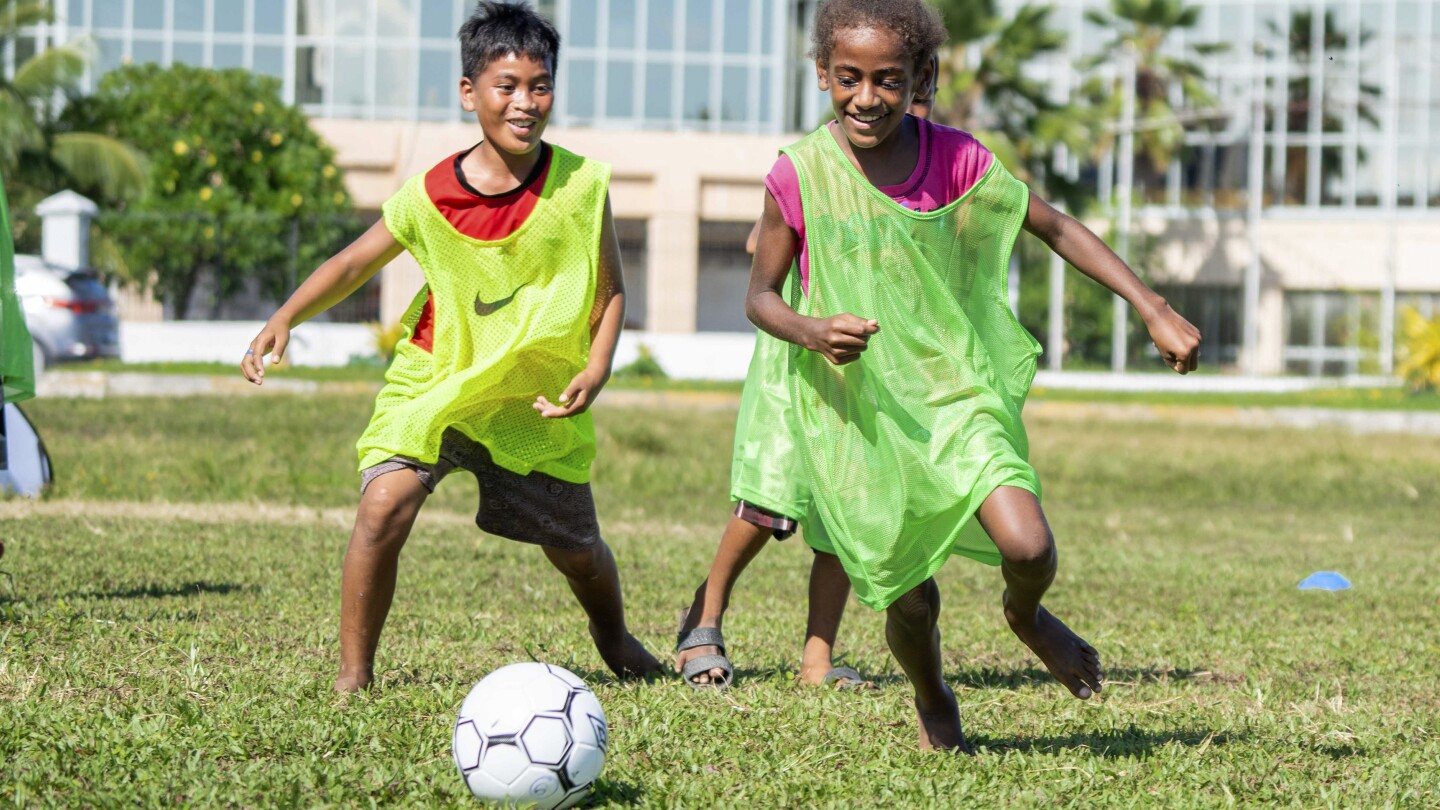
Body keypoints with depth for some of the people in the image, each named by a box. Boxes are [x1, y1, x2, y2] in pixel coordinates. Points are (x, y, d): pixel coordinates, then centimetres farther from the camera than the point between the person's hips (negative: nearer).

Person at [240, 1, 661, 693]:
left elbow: (609, 293, -3)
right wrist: (283, 320, -13)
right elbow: (354, 263, -1)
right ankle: (352, 675, -12)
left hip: (539, 401, 1)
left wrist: (595, 371, -18)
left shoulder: (580, 185, -13)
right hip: (437, 379, -1)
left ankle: (615, 638, 49)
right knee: (385, 502, -25)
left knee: (576, 549, 13)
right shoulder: (429, 196, -15)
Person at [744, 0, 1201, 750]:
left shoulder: (954, 158, -6)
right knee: (910, 598, 4)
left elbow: (1057, 228, 2)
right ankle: (932, 702, 40)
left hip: (955, 391, 1)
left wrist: (1155, 311, -3)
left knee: (1028, 547, -19)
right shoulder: (800, 174, -10)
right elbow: (760, 296, 0)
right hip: (856, 411, -1)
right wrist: (811, 331, -22)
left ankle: (1025, 616, 19)